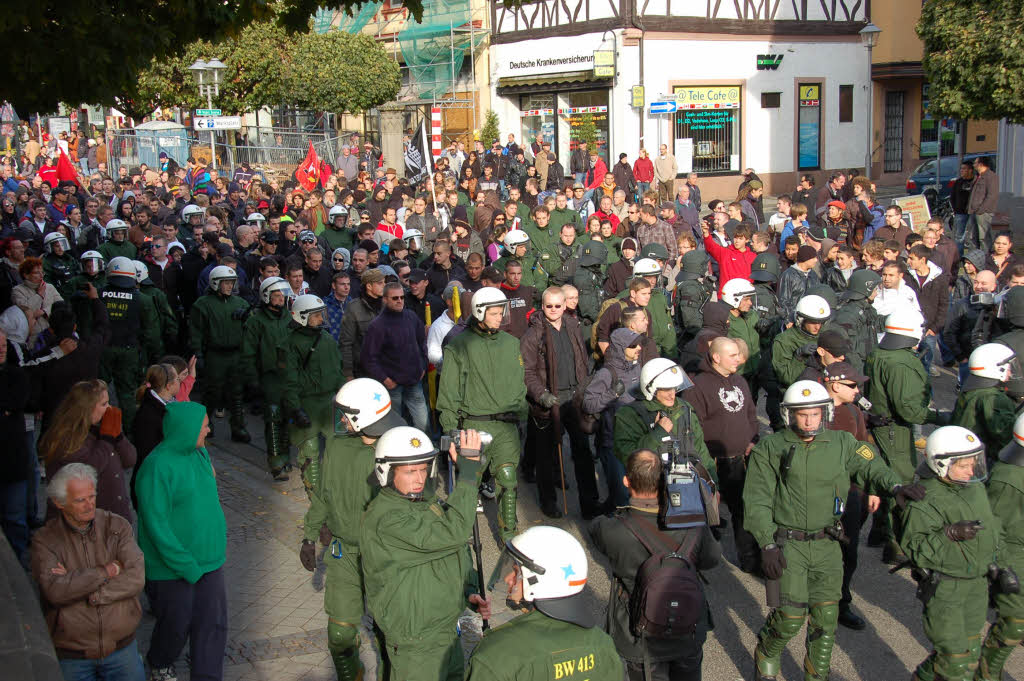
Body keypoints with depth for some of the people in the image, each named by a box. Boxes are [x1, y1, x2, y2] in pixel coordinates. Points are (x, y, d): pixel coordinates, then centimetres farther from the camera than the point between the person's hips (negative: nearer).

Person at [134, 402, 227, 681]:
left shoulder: (200, 453, 4)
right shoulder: (158, 467, -21)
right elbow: (158, 526, -22)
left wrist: (220, 537, 11)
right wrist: (189, 568, -20)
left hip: (209, 562, 6)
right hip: (172, 571, -6)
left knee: (214, 624, 5)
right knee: (176, 627, 12)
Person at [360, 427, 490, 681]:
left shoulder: (424, 500, 5)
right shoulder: (386, 519, -27)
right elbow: (452, 533, -36)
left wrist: (469, 592, 2)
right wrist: (469, 469, -34)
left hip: (447, 628, 9)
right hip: (415, 644, -9)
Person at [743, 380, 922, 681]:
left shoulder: (842, 444, 4)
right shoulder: (770, 448, -4)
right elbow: (757, 501, -5)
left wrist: (894, 486, -22)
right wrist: (767, 545, -13)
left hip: (826, 545, 3)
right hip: (787, 543, -3)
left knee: (826, 619, 6)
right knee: (790, 617, -7)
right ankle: (765, 657, 23)